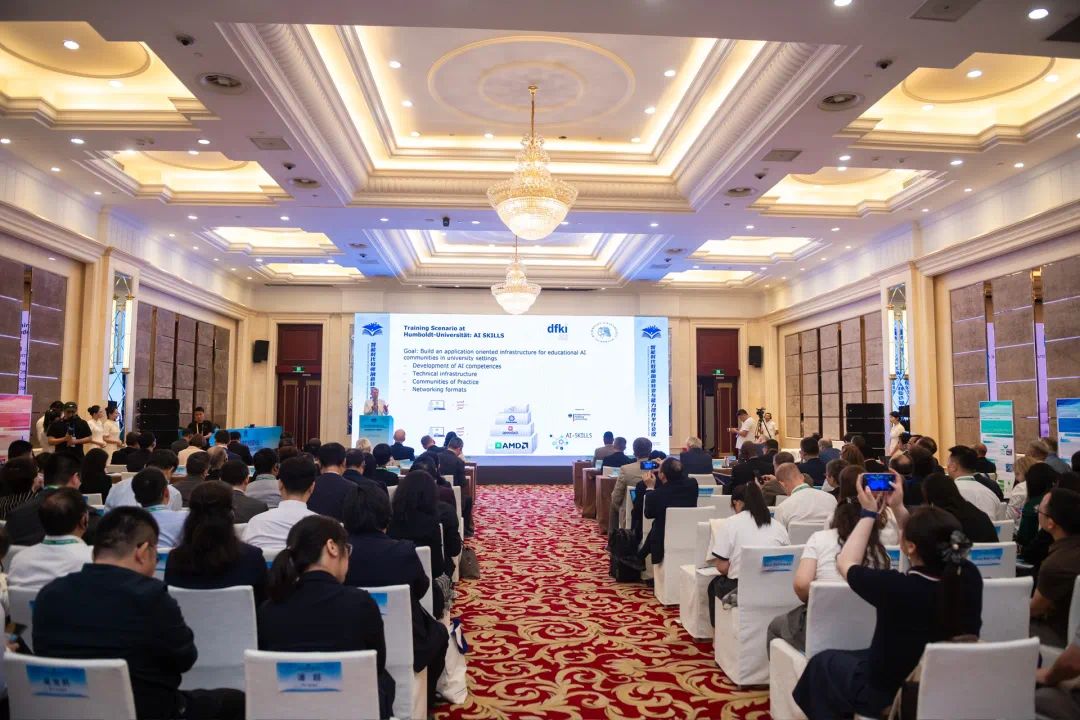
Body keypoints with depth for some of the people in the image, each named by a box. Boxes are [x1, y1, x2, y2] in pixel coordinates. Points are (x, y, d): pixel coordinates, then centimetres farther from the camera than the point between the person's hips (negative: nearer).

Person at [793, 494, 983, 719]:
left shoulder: (896, 587, -35)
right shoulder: (969, 578, -21)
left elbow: (845, 563, -13)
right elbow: (930, 545, 3)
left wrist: (868, 514, -6)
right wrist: (898, 507, 4)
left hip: (890, 695, -5)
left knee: (822, 661, 23)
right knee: (857, 656, 31)